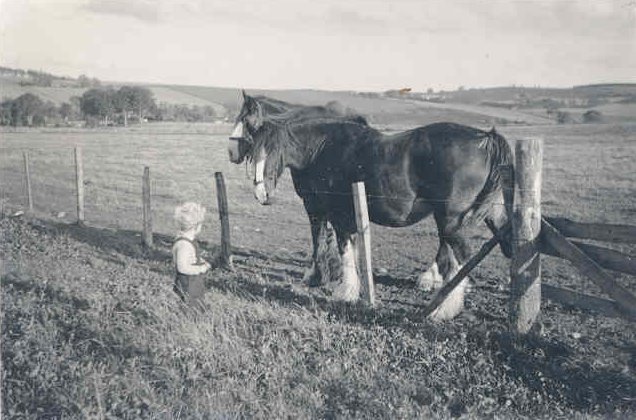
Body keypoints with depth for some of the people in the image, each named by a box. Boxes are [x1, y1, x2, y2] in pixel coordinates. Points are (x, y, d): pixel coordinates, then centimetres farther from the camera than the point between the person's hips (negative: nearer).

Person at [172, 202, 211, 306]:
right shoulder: (183, 244, -27)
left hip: (195, 285, 10)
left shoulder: (190, 239, 3)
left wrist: (202, 262, 6)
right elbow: (183, 267, -30)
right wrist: (201, 268, -19)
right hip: (188, 289, -10)